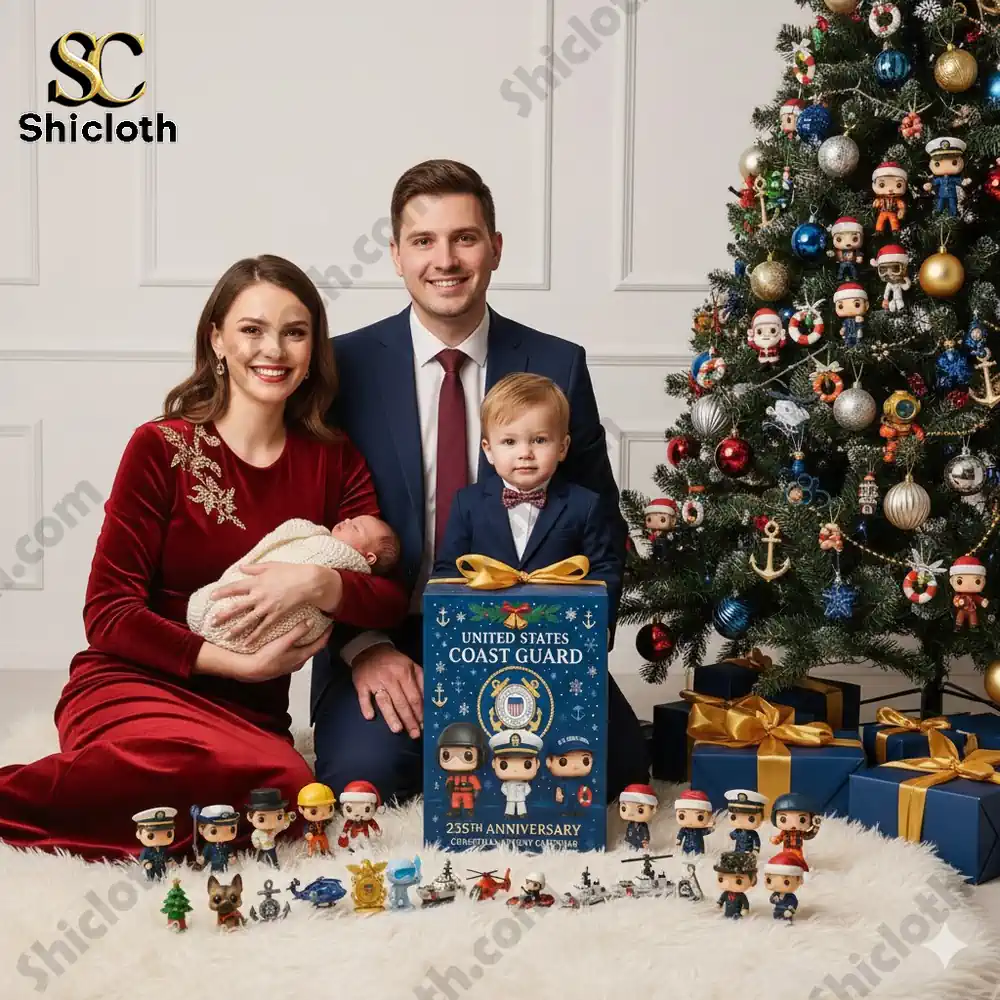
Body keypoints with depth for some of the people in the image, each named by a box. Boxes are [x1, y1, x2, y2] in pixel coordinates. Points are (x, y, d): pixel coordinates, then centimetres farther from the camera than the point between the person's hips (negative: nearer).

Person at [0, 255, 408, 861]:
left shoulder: (334, 462, 10)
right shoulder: (163, 447, -1)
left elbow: (392, 600, 1)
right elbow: (108, 613, -5)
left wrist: (319, 584, -19)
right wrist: (236, 663, -14)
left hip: (251, 716, 4)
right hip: (134, 687, -4)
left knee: (290, 792, -34)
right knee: (279, 781, -37)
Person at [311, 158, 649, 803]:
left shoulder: (557, 367, 2)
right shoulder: (345, 366, 0)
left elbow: (603, 527, 6)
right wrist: (365, 645, -14)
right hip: (386, 644, -1)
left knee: (615, 762, -21)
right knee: (363, 771, -28)